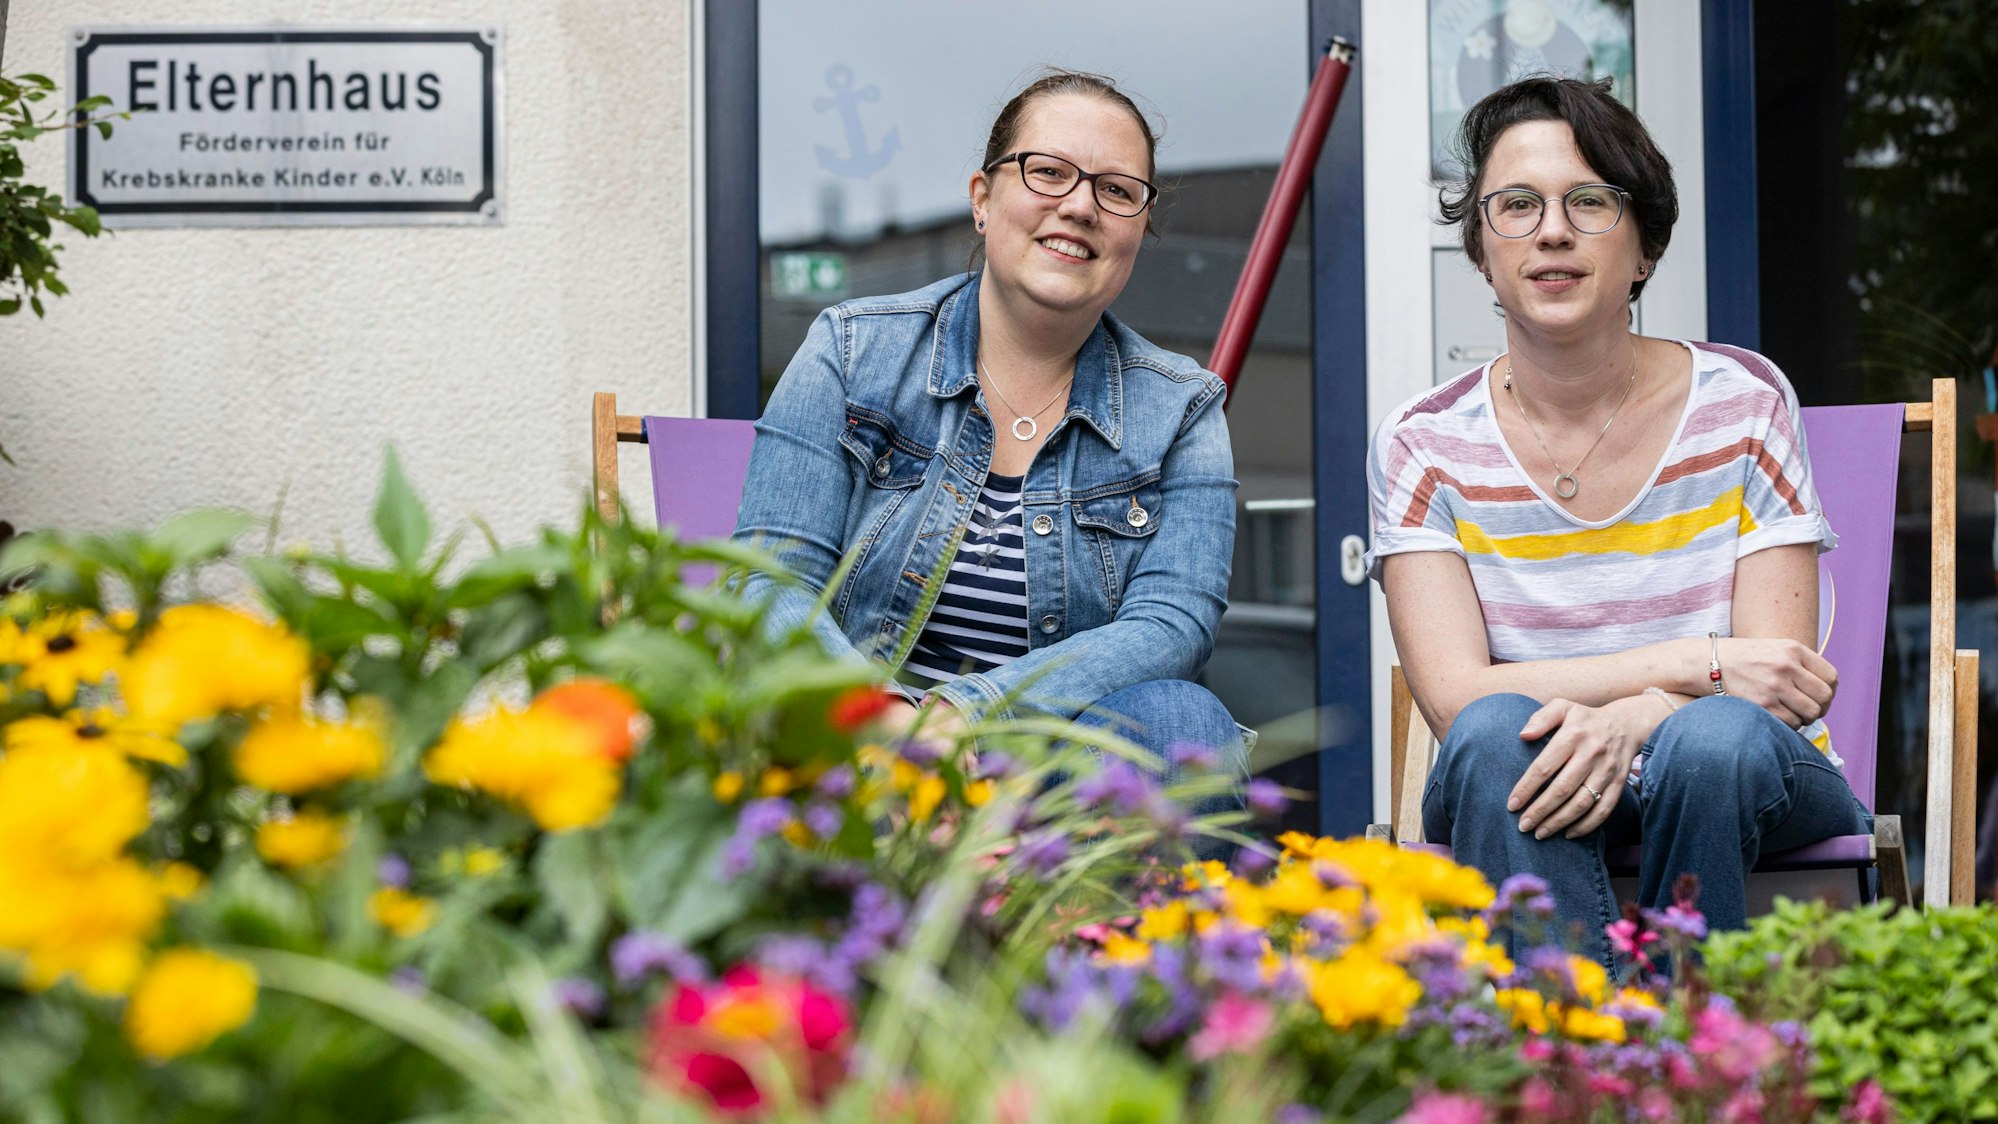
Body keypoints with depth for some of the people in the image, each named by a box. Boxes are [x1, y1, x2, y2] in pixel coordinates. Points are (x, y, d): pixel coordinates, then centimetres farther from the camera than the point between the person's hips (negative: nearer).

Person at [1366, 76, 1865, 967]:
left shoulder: (1744, 401, -1)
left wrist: (1628, 720, -29)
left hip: (1741, 790, 1)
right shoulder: (1422, 444, -2)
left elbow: (1778, 680, -7)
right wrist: (1698, 661, -21)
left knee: (1714, 738, -34)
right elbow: (1455, 698, -13)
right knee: (1500, 733, -34)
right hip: (1520, 809, 0)